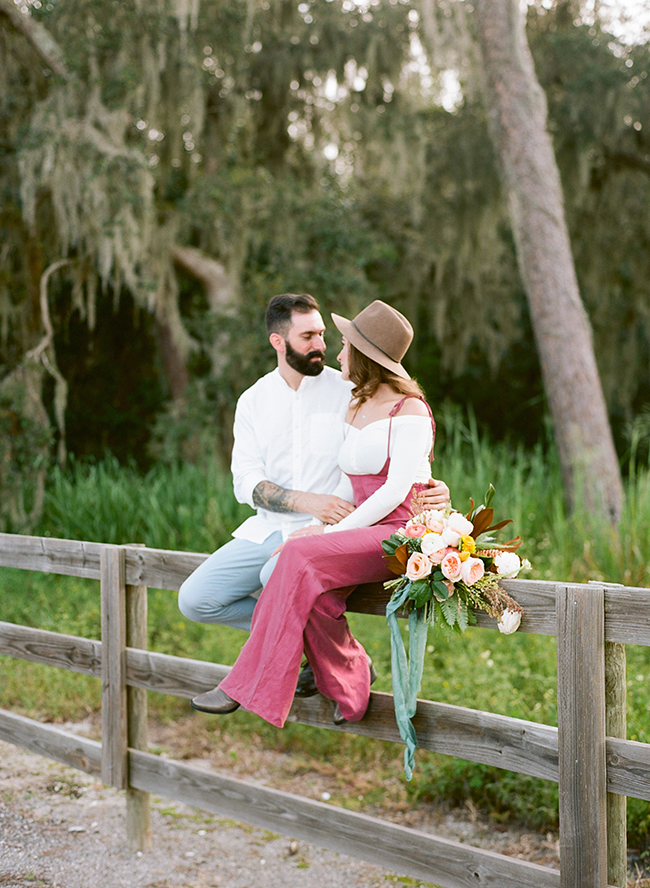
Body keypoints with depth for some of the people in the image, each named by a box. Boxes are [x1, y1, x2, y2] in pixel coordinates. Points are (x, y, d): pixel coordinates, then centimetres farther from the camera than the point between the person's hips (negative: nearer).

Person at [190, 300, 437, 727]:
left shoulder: (409, 411, -6)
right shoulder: (355, 410, 18)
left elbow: (396, 491, -14)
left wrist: (333, 531, -18)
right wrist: (319, 523, -3)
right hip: (362, 533, 7)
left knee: (302, 557, -29)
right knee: (311, 588, -27)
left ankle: (248, 687, -23)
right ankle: (349, 685, -12)